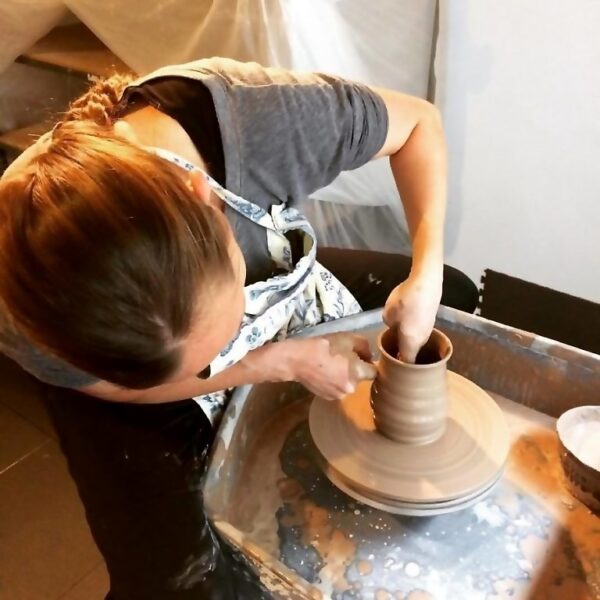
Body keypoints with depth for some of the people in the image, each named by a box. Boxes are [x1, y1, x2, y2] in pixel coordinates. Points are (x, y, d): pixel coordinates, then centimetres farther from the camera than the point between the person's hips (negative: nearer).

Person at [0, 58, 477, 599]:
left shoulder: (254, 117, -39)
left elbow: (419, 120, -20)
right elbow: (118, 388, -17)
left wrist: (424, 277, -30)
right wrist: (289, 361, -21)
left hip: (277, 288, 4)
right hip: (129, 384, -3)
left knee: (456, 297, 9)